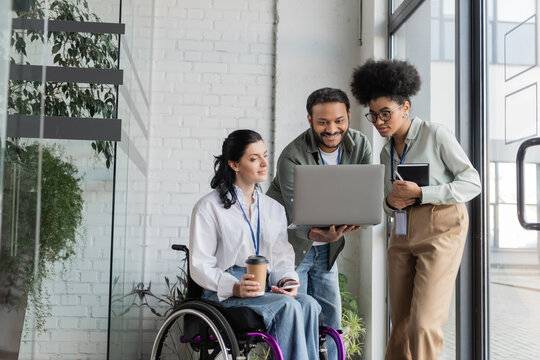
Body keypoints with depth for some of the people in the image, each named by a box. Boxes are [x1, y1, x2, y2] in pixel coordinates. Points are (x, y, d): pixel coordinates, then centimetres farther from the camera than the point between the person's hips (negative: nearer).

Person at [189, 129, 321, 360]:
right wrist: (236, 287, -21)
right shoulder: (209, 207, 3)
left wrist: (288, 281, -9)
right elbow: (200, 266, -4)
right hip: (224, 294, -4)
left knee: (309, 305, -28)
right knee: (288, 306, -31)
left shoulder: (275, 209, 20)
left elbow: (282, 259, 15)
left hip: (267, 289, 5)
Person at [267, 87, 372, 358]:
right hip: (290, 244, -5)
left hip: (325, 248, 6)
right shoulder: (292, 158, -25)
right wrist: (320, 235, -53)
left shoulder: (359, 145, -8)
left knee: (330, 316, 12)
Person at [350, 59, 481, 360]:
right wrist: (391, 202, -5)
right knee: (401, 324, 4)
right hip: (403, 233, 6)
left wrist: (420, 193, -17)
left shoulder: (435, 134, -5)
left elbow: (472, 183, -7)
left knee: (423, 324, -12)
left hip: (441, 229, -6)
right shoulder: (387, 153, 14)